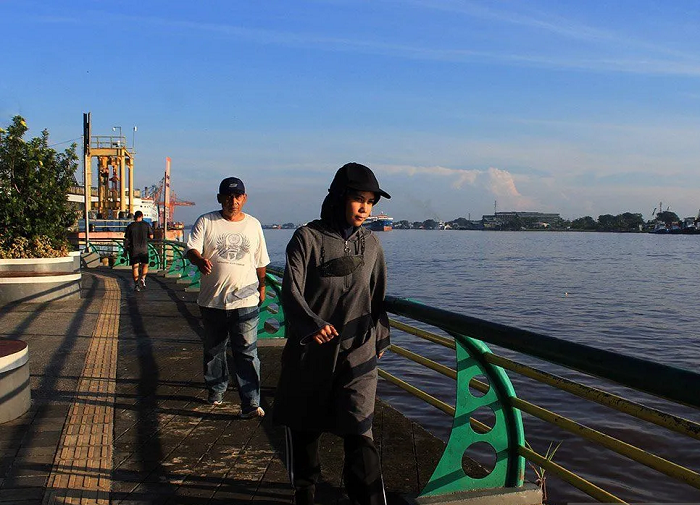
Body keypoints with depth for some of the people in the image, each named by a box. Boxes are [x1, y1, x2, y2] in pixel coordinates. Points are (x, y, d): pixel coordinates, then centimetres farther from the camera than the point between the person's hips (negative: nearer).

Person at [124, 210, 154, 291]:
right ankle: (142, 279, 0)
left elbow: (126, 239, -2)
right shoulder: (146, 225, -3)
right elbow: (151, 237, 1)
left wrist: (125, 248, 10)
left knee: (135, 267, 4)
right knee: (145, 265, 19)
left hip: (133, 249, -1)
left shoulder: (130, 226, -3)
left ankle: (136, 284, 0)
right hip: (144, 249, 1)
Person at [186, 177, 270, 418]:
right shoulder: (206, 222, 2)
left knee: (247, 353, -7)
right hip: (212, 300, 1)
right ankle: (216, 390, 36)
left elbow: (260, 261, 19)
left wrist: (262, 285, 23)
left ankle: (250, 403, -7)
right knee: (214, 350, 16)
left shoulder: (253, 225, 9)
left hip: (245, 300, 0)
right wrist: (200, 260, -31)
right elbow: (191, 249, -9)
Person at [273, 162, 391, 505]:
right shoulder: (308, 237, -5)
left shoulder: (370, 243, 8)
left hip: (358, 352, 2)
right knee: (303, 427, 14)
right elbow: (290, 291, -15)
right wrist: (311, 324, -31)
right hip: (310, 351, -1)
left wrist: (380, 337, 21)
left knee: (359, 433, -9)